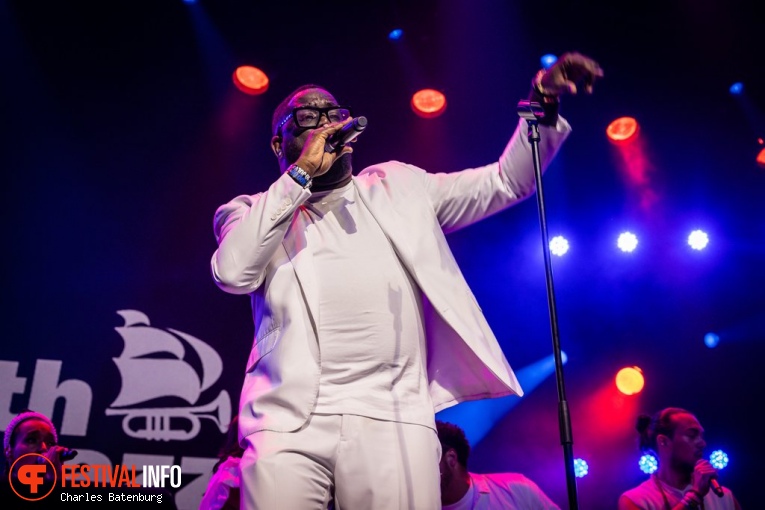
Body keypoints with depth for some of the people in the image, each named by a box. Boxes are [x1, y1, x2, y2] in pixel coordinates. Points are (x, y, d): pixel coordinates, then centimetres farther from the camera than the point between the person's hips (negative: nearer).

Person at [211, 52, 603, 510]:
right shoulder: (258, 212, 14)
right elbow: (232, 272, -7)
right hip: (289, 421, 0)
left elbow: (506, 181, 19)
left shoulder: (398, 188, 19)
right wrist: (302, 172, -4)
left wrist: (545, 106, 4)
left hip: (395, 420, 1)